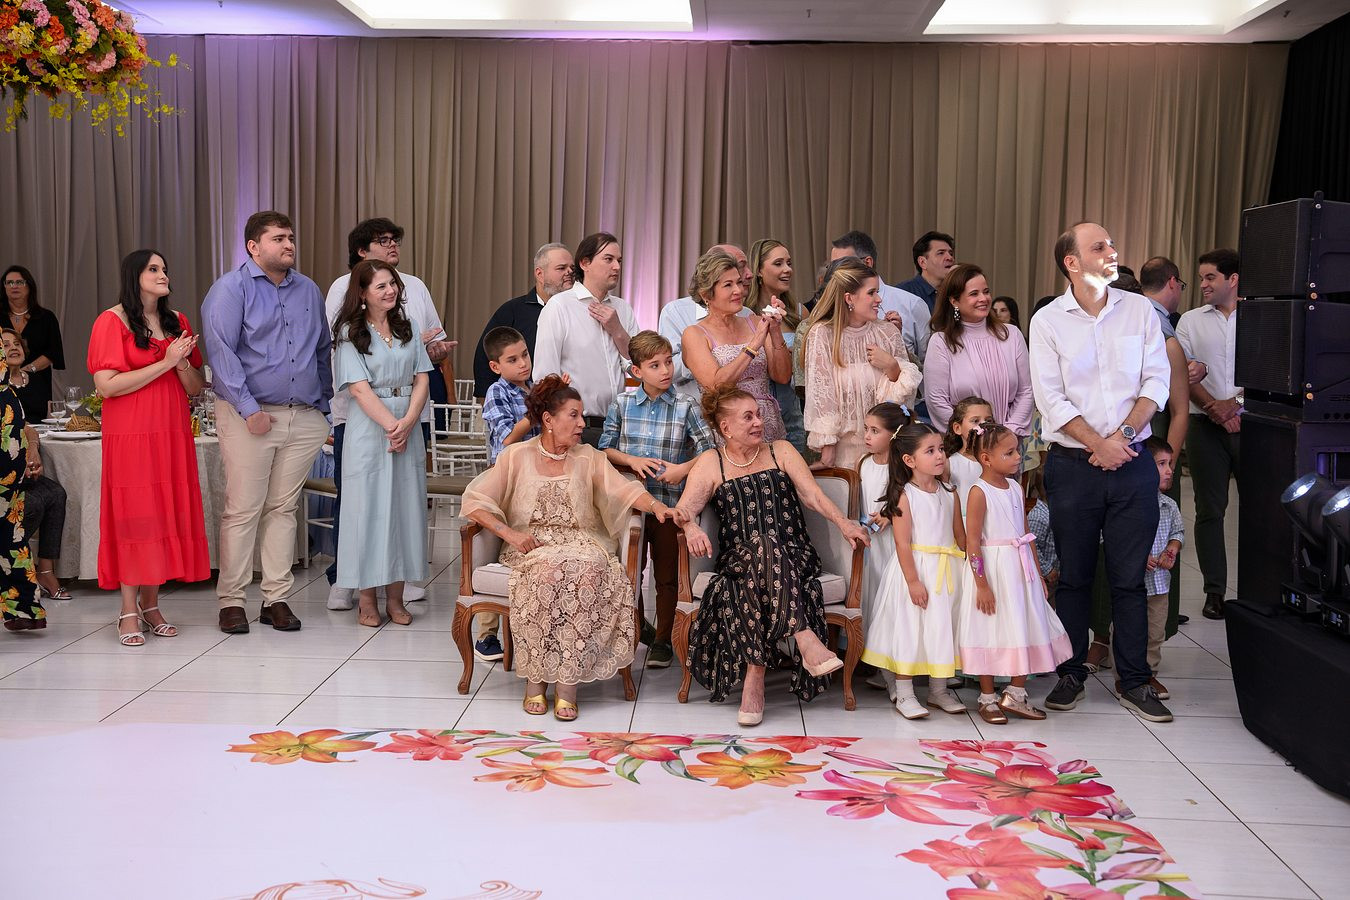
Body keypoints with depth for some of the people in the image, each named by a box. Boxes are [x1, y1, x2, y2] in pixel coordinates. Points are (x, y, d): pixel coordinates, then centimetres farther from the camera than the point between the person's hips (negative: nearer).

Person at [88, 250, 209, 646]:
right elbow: (107, 385, -14)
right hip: (130, 436, -5)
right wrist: (164, 363, -14)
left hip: (173, 435, 5)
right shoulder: (112, 321, -4)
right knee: (133, 515, -5)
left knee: (168, 514, 3)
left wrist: (183, 364, -9)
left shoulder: (177, 322, 13)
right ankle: (128, 613, 1)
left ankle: (150, 605, 12)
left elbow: (196, 388, 13)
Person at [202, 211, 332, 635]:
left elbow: (322, 351, 22)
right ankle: (231, 601, 5)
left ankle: (276, 598, 14)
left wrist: (323, 405, 15)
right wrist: (249, 408, -16)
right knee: (242, 509, -3)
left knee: (283, 508, 8)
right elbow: (221, 350, -11)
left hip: (303, 418, 5)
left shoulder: (309, 291, 15)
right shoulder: (231, 288, -3)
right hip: (249, 415, -5)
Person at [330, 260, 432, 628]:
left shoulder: (408, 327, 12)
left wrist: (408, 422, -9)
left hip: (409, 428, 4)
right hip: (369, 428, -4)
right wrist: (391, 425, -16)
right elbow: (359, 389, -9)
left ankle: (395, 598, 12)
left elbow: (422, 380, 6)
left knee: (404, 505, 4)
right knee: (369, 506, -2)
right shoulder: (351, 332, -2)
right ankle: (367, 601, 6)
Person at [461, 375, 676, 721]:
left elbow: (624, 489, -1)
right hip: (532, 546, -2)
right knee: (550, 571, -36)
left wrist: (656, 505, -21)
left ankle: (567, 680, -29)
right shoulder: (517, 456, 5)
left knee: (587, 571, -34)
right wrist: (510, 533, -11)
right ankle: (535, 678, -25)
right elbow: (474, 500, 2)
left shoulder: (588, 458, 13)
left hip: (581, 544, 2)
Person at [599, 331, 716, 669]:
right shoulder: (622, 404, 0)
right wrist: (632, 460, -11)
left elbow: (709, 451, -5)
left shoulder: (685, 407, -5)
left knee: (667, 576, 8)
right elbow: (605, 448, 5)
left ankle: (662, 640, 22)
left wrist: (683, 468, -19)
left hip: (669, 504, -1)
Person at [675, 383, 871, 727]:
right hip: (737, 557, -1)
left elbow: (812, 494, 4)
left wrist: (844, 524, -16)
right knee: (763, 545, -38)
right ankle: (804, 639, -50)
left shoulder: (781, 451, 17)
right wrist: (690, 527, -25)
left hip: (794, 555, 1)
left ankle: (755, 673, -41)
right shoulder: (710, 463, 14)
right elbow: (684, 509, 0)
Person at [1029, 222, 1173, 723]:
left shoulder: (1139, 311, 6)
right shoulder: (1048, 321, -1)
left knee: (1130, 577, 5)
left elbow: (1157, 381, 2)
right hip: (1073, 466, -1)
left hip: (1132, 463, 2)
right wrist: (1098, 444, -13)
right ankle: (1071, 673, 19)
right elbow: (1050, 398, -7)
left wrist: (1124, 435, -11)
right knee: (1074, 576, 7)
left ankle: (1134, 681, 14)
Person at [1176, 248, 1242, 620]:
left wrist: (1234, 402, -14)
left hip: (1250, 422, -1)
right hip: (1206, 424, 1)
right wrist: (1214, 408, -11)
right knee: (1210, 509, 3)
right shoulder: (1191, 321, 9)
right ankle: (1215, 591, 10)